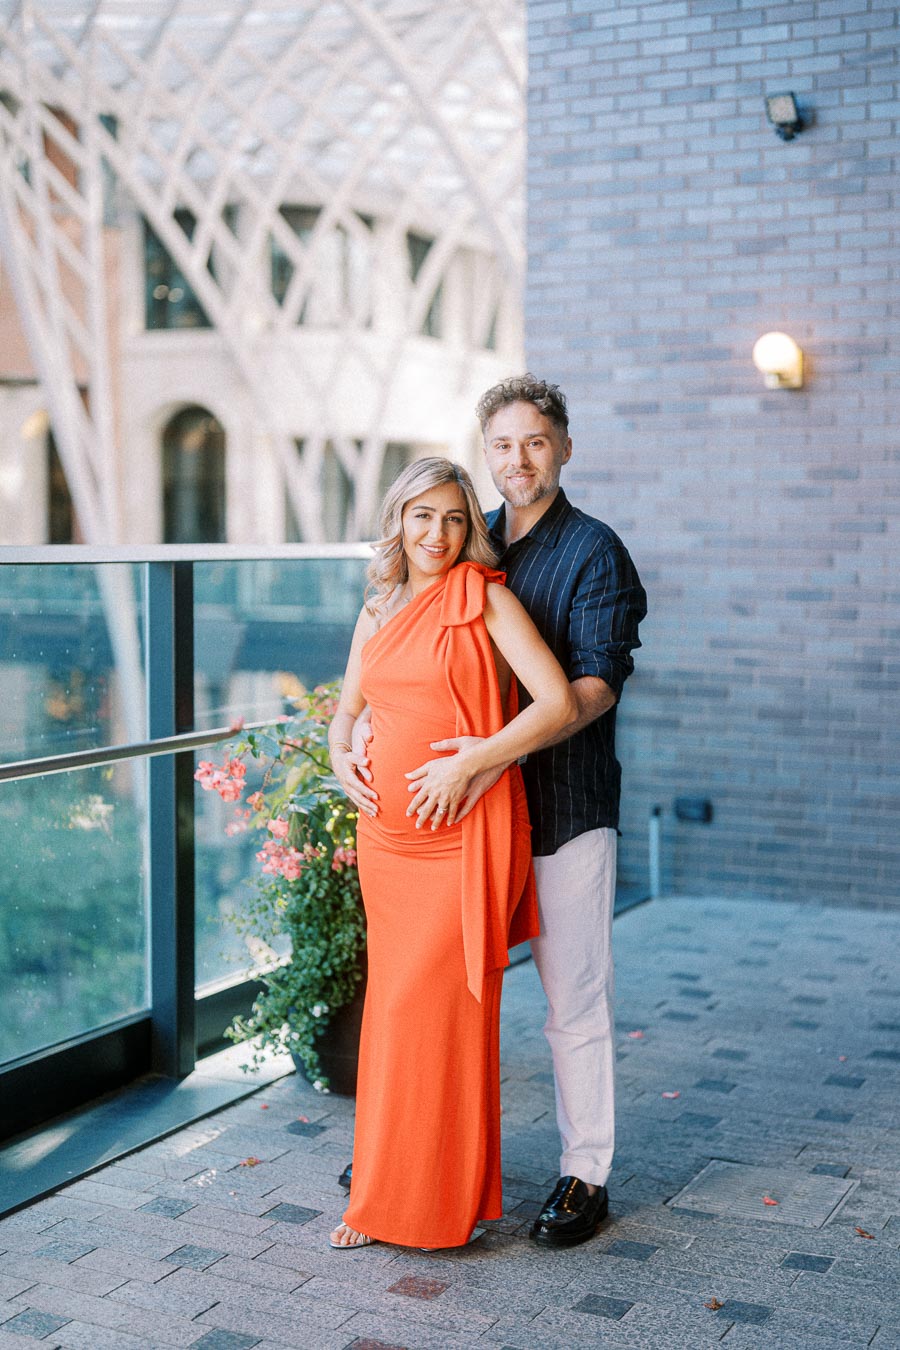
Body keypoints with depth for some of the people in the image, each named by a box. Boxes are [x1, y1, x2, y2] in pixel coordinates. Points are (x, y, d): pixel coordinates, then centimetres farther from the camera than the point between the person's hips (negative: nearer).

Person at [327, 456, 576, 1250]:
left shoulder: (485, 599, -4)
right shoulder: (378, 611, 13)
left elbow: (559, 704, -13)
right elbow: (347, 708, 25)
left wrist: (471, 760, -18)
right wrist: (340, 755, 4)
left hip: (464, 834, -6)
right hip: (387, 832, 6)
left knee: (436, 1006, -5)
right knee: (394, 1006, 10)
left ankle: (438, 1203, 10)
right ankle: (387, 1193, 23)